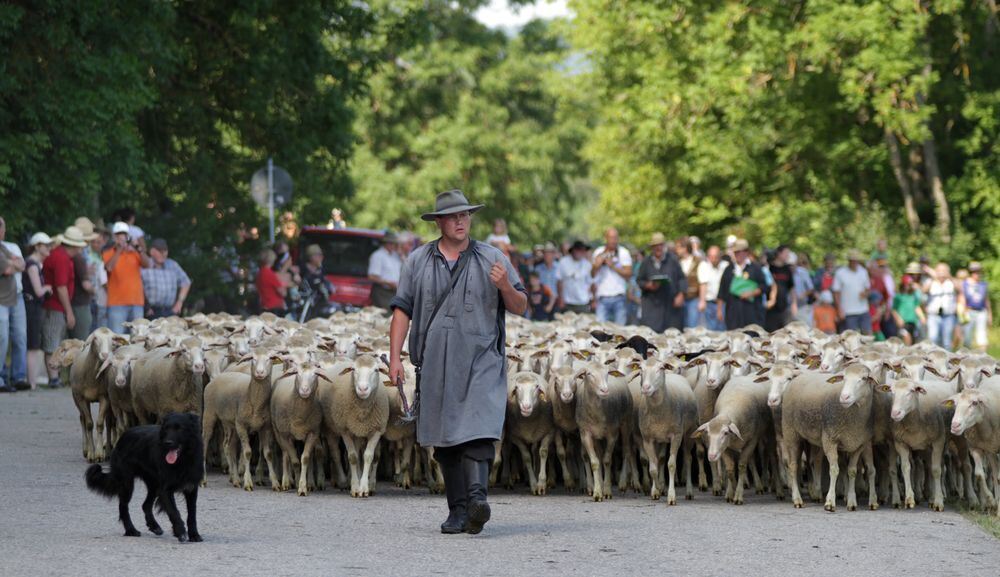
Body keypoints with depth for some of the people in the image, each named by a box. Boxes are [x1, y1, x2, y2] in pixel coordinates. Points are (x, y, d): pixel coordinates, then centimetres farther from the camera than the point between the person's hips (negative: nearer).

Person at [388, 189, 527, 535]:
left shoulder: (492, 259, 6)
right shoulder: (418, 261, 10)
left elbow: (520, 307, 7)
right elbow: (402, 310, 10)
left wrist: (505, 287, -14)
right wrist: (395, 357, 1)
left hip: (481, 363, -2)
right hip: (435, 365, 2)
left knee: (478, 433, -18)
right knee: (445, 440, 3)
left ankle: (477, 497, -29)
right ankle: (458, 510, 9)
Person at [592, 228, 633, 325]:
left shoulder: (623, 253, 4)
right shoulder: (598, 253, 10)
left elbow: (628, 273, -3)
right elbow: (593, 274, 11)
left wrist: (613, 266, -12)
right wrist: (596, 265, -10)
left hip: (618, 296, -1)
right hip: (603, 297, 1)